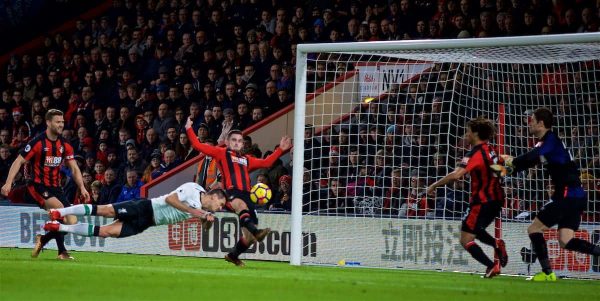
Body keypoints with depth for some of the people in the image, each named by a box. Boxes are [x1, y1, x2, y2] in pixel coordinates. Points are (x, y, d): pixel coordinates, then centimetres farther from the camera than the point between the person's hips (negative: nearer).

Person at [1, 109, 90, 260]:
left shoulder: (64, 145, 7)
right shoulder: (38, 142, -10)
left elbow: (74, 169, 13)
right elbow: (18, 162, -9)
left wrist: (82, 188, -1)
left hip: (55, 188, 6)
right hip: (37, 186, -6)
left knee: (72, 221, -7)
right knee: (58, 207, -31)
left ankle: (42, 239, 16)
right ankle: (62, 251, -21)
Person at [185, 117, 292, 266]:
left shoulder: (246, 159, 30)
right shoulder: (221, 153, 16)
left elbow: (266, 162, 34)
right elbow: (198, 145, 11)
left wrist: (280, 150, 30)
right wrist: (189, 129, 4)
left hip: (246, 196, 6)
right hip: (231, 193, -6)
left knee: (249, 235, -2)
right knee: (241, 204, -42)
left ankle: (233, 255, 21)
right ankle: (255, 231, -63)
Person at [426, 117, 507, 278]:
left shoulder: (476, 153, -18)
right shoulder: (490, 150, 8)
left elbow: (456, 175, -29)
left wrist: (434, 185, -20)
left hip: (482, 201, -9)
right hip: (496, 199, 9)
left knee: (466, 240, -2)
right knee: (474, 230, 28)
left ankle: (492, 266, -15)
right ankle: (497, 244, 2)